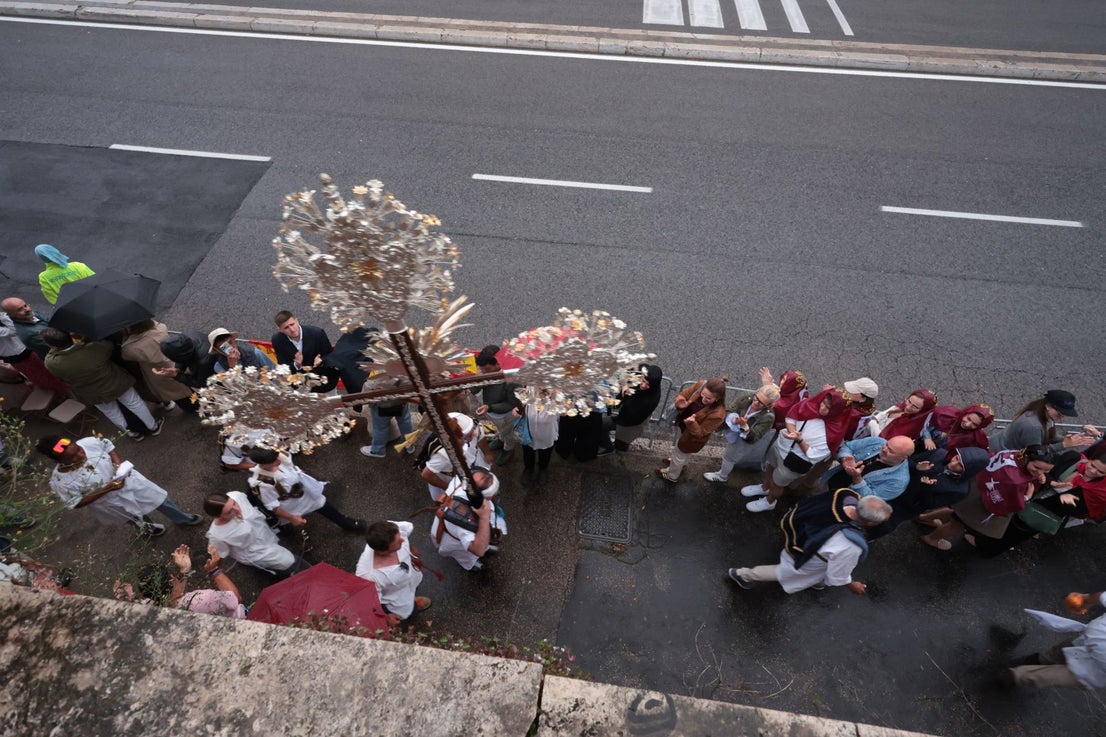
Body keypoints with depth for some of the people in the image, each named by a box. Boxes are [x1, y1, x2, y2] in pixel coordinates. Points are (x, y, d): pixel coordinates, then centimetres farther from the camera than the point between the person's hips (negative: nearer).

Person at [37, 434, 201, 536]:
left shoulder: (89, 442, -29)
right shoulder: (60, 481, -34)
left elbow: (108, 446, -6)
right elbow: (76, 504, -21)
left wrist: (119, 464, -20)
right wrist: (106, 489, -29)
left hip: (127, 480, 2)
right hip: (111, 501, -2)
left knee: (159, 498, 20)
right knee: (136, 517, 28)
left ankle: (183, 518, 50)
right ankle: (147, 528, 66)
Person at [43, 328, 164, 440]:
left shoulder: (50, 362, -28)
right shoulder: (95, 348, -33)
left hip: (92, 395, 2)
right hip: (115, 384, -1)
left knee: (112, 413, 27)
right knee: (134, 403, 23)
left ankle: (132, 433, 46)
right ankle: (153, 427, 41)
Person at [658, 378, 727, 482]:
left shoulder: (717, 414, -41)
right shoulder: (700, 384, -30)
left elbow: (700, 433, -29)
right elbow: (682, 395, -15)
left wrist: (692, 423, -50)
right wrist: (681, 404, -38)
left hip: (693, 437, -5)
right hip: (684, 425, 5)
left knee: (679, 453, 24)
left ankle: (672, 475, 56)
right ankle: (681, 463, 71)